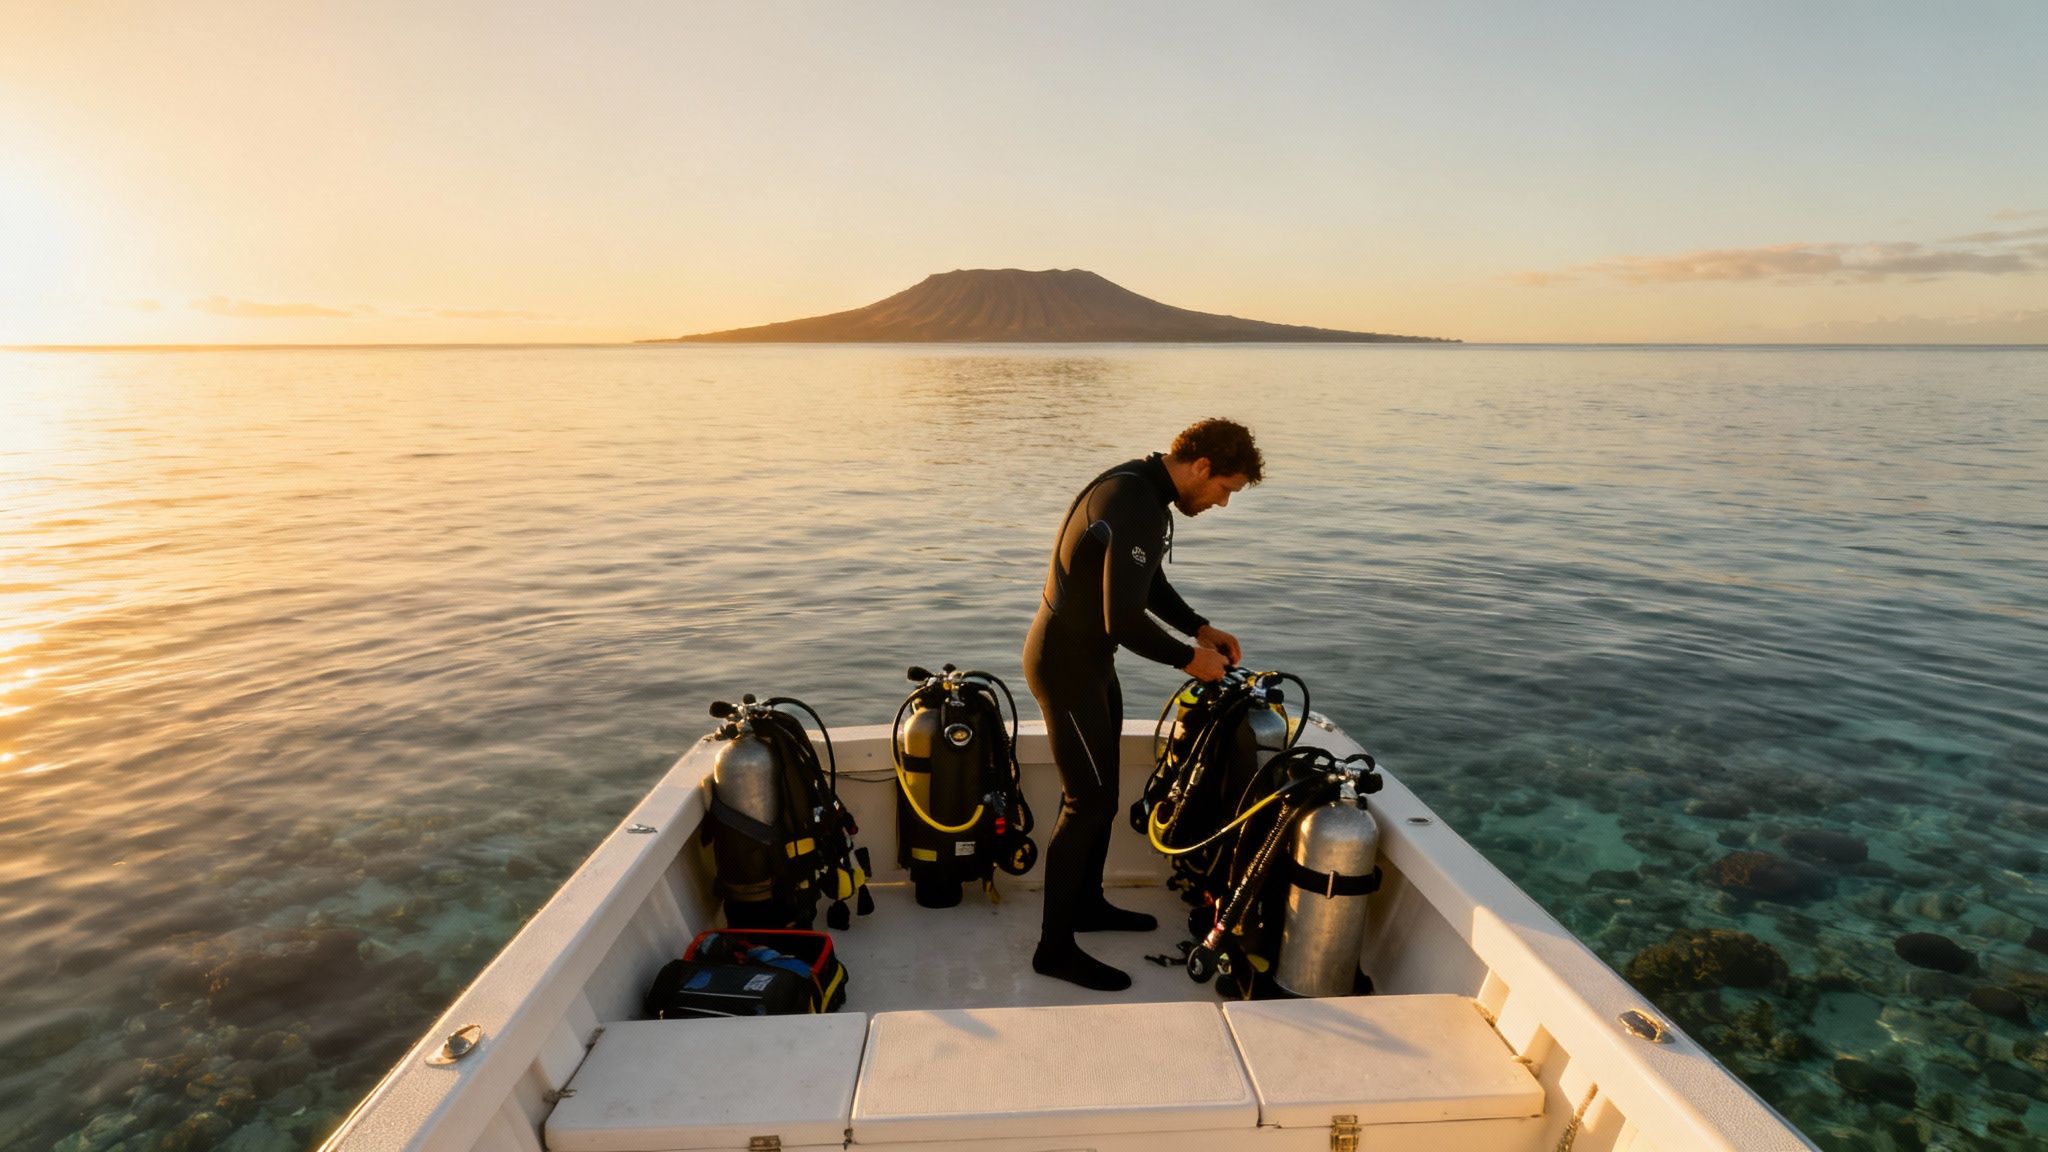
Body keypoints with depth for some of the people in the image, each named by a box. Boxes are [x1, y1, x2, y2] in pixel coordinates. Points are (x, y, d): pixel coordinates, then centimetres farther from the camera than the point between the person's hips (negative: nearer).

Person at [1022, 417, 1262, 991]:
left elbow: (1148, 583, 19)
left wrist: (1201, 628, 10)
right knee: (1088, 802, -4)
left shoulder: (1141, 487, 7)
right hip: (1067, 665, -11)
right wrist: (1189, 659, -15)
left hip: (1089, 660, 11)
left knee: (1099, 789, 20)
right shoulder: (1137, 508, -27)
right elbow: (1125, 621, -29)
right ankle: (1055, 948, 9)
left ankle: (1087, 903, 37)